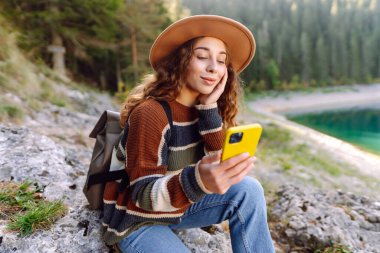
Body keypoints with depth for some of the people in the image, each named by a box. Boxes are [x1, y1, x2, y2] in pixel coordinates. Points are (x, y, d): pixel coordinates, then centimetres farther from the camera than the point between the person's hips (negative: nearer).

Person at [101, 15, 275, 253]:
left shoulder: (201, 110, -3)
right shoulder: (150, 112, -24)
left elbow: (219, 167, -12)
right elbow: (144, 195, -26)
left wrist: (210, 109, -21)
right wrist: (197, 181, -46)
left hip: (177, 209, 6)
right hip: (137, 221, -5)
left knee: (248, 189, -14)